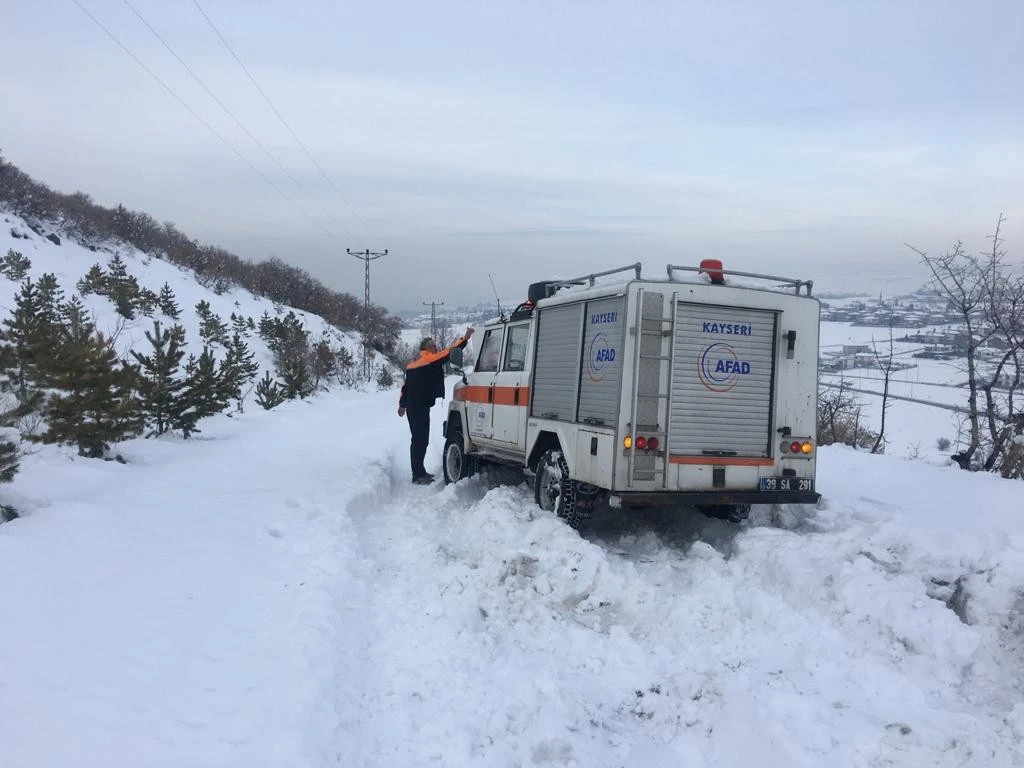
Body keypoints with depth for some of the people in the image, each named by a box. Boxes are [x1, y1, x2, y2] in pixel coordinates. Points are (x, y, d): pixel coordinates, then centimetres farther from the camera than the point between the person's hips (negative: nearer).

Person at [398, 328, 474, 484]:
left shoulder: (413, 364, 20)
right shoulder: (429, 359, -7)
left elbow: (406, 385, 22)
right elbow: (449, 352, -12)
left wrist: (402, 404, 26)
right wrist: (465, 338, -7)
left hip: (412, 406, 10)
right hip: (421, 406, -10)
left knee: (419, 439, 15)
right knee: (420, 440, -10)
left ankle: (419, 472, 22)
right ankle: (418, 475, -11)